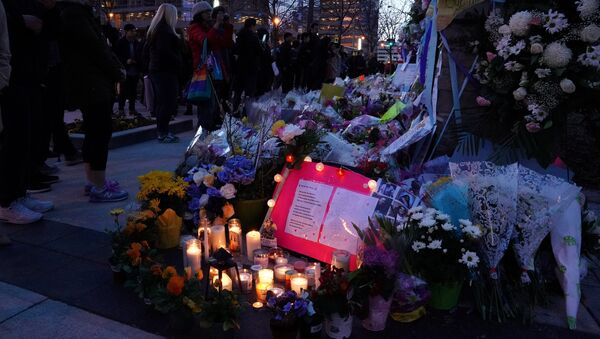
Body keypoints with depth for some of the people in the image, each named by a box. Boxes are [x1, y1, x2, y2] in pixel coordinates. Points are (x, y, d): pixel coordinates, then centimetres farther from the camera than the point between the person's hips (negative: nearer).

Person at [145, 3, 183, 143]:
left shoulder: (155, 29, 19)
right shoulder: (165, 30, -12)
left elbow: (149, 50, 20)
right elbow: (165, 52, -22)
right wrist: (179, 62, -12)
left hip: (157, 70, 10)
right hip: (166, 71, -10)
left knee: (161, 102, 11)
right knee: (168, 102, -9)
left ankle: (163, 132, 16)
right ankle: (163, 133, -8)